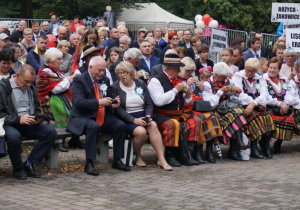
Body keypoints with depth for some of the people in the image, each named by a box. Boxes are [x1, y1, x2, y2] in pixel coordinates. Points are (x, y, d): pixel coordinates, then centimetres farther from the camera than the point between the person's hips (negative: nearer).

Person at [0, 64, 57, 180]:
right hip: (10, 124, -6)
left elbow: (37, 109, 22)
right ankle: (17, 169, -13)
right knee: (14, 136, -39)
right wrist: (18, 119, -23)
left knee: (51, 131, -17)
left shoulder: (31, 88, 15)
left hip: (29, 124, 6)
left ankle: (29, 164, -11)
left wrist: (38, 118, -3)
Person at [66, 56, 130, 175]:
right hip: (83, 118, -6)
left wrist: (113, 105, -2)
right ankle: (89, 163, -32)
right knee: (93, 126, -37)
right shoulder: (79, 80, -5)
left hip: (103, 117, 6)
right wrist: (99, 102, -27)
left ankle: (117, 161, -7)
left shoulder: (105, 80, 16)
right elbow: (79, 102, -18)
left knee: (121, 125, -18)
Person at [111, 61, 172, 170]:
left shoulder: (141, 83, 13)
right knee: (141, 131, -32)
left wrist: (148, 116, -10)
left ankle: (161, 159, -32)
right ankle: (138, 157, -4)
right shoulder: (115, 87, 1)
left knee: (153, 125, -29)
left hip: (142, 116, 3)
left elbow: (149, 103, 10)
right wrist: (134, 120, -19)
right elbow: (118, 109, -8)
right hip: (126, 119, -3)